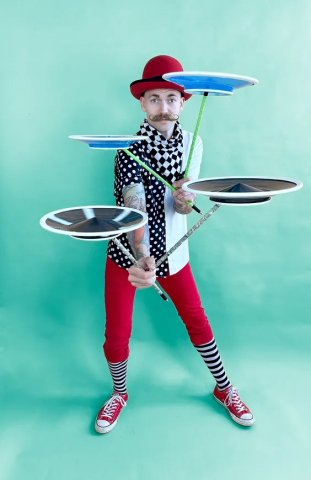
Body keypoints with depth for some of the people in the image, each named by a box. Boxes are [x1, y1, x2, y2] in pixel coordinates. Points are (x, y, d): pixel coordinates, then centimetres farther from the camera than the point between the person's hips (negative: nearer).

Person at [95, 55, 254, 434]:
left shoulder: (192, 144, -3)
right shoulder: (129, 150, -17)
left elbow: (183, 208, -7)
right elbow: (135, 208, -32)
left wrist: (185, 200, -31)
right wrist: (142, 259, -48)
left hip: (172, 250, 3)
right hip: (128, 253, -2)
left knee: (197, 322, 11)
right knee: (116, 334, 4)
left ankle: (224, 389, 34)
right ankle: (119, 394, 34)